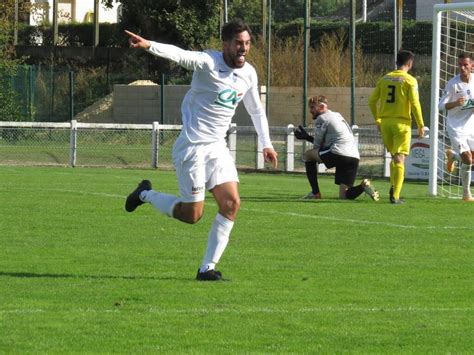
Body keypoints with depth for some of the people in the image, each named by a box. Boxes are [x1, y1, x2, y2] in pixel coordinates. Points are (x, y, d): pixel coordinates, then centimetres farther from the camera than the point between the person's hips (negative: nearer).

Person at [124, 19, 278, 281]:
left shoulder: (248, 73, 7)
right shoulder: (208, 62, -15)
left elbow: (256, 110, 23)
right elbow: (180, 55, -35)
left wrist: (266, 143, 18)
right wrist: (149, 45, -53)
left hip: (218, 147, 7)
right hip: (192, 147, -7)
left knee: (231, 203, -8)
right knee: (192, 214, -5)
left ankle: (208, 267, 0)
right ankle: (146, 195, 23)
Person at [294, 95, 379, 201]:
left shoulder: (321, 118, 2)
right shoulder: (337, 115, 28)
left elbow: (317, 146, 6)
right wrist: (307, 137, 33)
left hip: (339, 154, -8)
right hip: (354, 157, 8)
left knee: (308, 154, 15)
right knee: (344, 196, 11)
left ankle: (315, 192, 10)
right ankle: (363, 186, -16)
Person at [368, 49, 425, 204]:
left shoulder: (384, 79, 9)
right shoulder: (410, 80, -6)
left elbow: (372, 101, 10)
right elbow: (415, 103, -12)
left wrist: (377, 120, 21)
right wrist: (421, 125, -4)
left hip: (385, 122, 4)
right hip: (402, 122, -4)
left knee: (394, 156, 21)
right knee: (399, 159, -4)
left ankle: (393, 187, 12)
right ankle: (395, 195, -9)